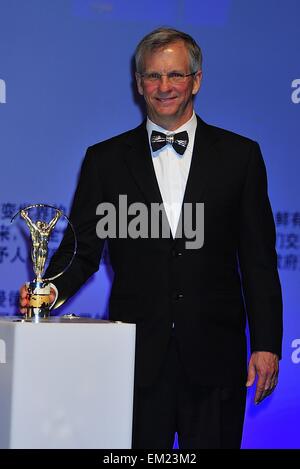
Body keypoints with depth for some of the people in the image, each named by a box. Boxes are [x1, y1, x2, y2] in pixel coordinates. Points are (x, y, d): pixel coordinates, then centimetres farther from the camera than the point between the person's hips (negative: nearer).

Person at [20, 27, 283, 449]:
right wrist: (53, 290, -16)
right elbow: (83, 247, 6)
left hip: (214, 355, 0)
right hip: (138, 357, 0)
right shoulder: (105, 160, 8)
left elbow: (258, 259, 4)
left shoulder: (239, 156, 6)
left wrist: (267, 345, -1)